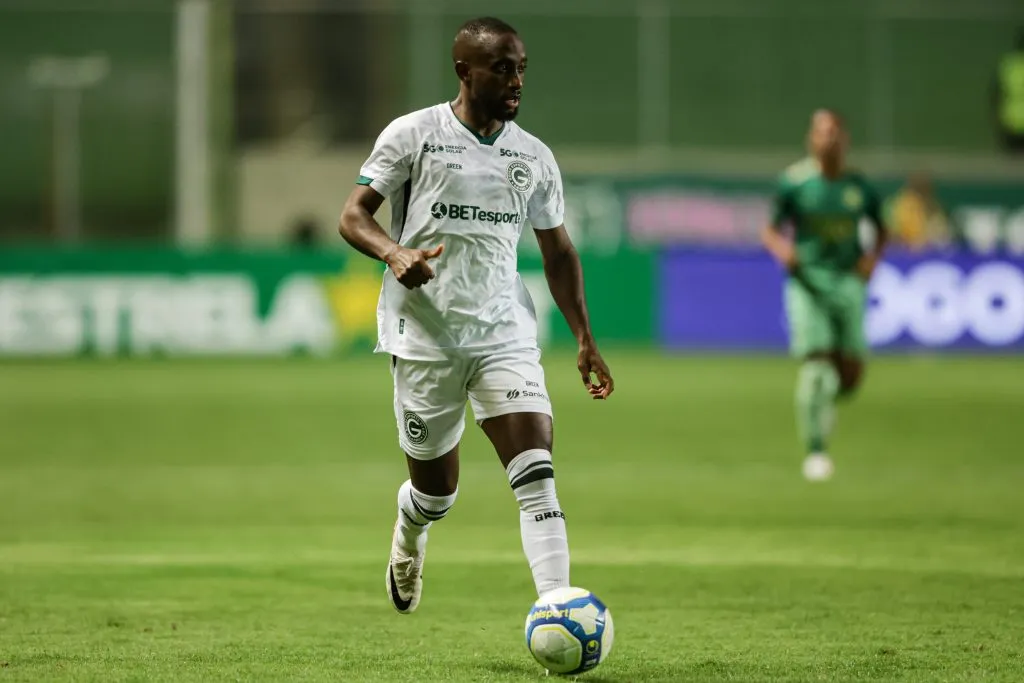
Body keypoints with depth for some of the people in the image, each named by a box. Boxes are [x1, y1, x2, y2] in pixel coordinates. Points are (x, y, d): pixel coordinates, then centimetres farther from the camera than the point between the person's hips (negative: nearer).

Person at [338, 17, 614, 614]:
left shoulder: (535, 157, 9)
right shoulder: (414, 134, -2)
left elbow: (558, 252, 18)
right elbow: (354, 216, -3)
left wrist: (585, 339, 12)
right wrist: (394, 253, -25)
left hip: (506, 334, 2)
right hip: (425, 336, -2)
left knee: (537, 469, -16)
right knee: (437, 488, 8)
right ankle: (410, 536, 45)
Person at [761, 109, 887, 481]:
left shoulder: (859, 185, 5)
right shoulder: (795, 181, -3)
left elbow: (879, 228, 19)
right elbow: (770, 230, 2)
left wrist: (873, 255, 0)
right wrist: (781, 248, -19)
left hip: (848, 280, 3)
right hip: (808, 280, -3)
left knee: (851, 374, 0)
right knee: (815, 362, -13)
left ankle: (823, 399, 35)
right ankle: (815, 451, -4)